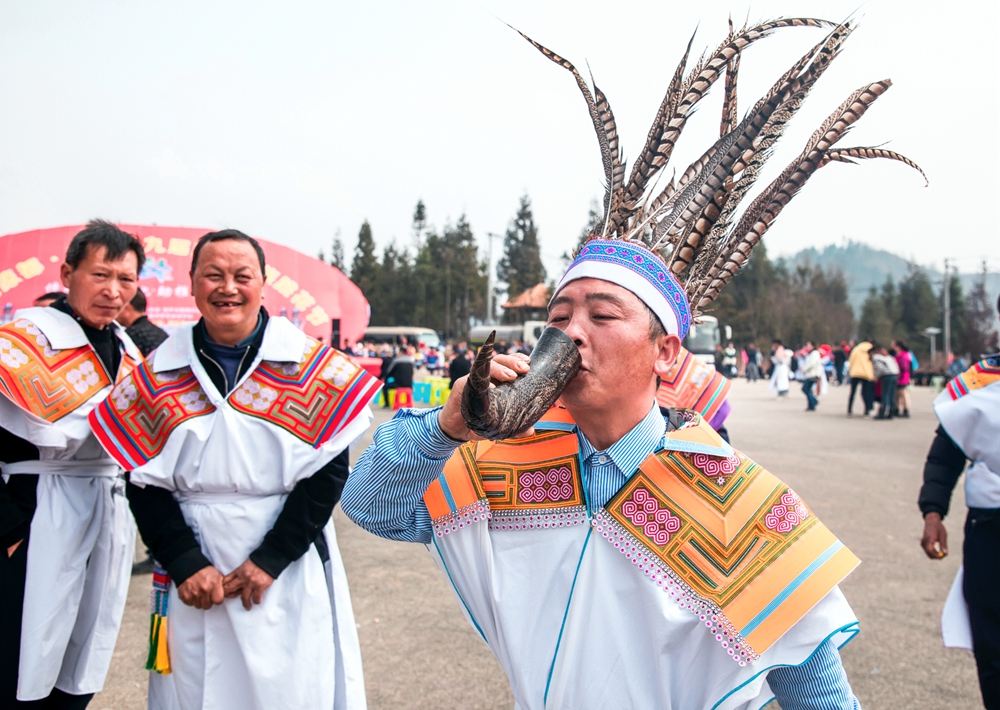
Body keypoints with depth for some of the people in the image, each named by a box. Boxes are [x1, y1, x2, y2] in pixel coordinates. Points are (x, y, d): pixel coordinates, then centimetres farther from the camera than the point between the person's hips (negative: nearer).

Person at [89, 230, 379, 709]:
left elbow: (329, 472, -6)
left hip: (290, 573, -1)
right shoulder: (158, 376, 2)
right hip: (195, 579, 2)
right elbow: (144, 484, 2)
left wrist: (271, 558, -12)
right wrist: (186, 563, -10)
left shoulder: (309, 366, -3)